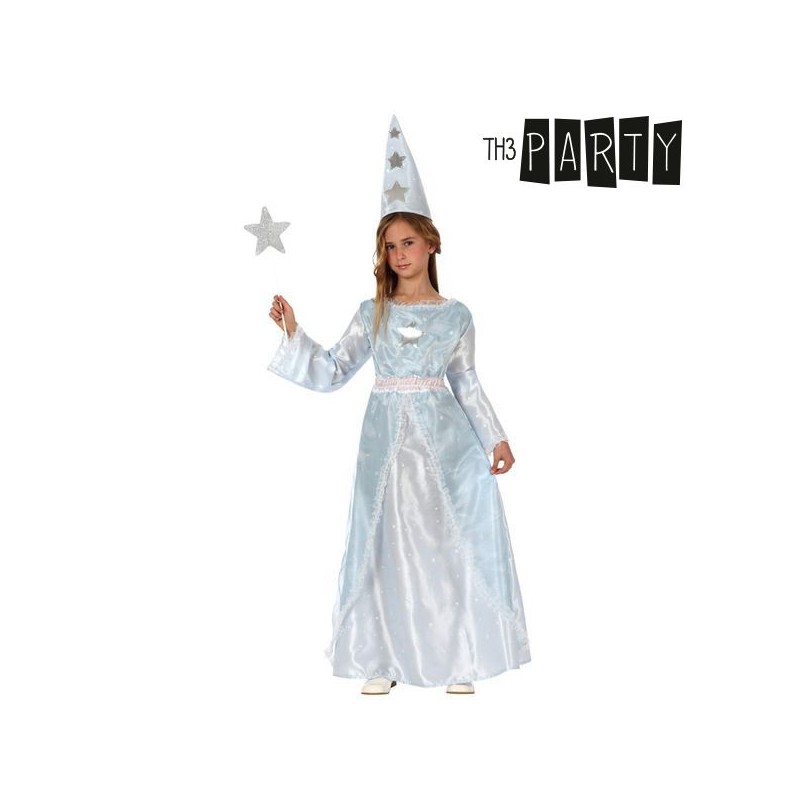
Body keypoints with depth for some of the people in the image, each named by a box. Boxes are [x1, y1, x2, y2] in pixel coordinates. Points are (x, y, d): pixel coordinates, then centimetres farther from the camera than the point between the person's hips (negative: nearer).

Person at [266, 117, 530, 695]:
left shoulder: (455, 314, 4)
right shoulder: (373, 314, 6)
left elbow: (466, 382, 9)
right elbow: (332, 373, 4)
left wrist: (496, 437, 3)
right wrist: (294, 333, -6)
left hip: (444, 437, -1)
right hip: (387, 435, 1)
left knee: (451, 538, 0)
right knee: (388, 540, 3)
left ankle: (458, 657, 12)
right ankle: (385, 658, 12)